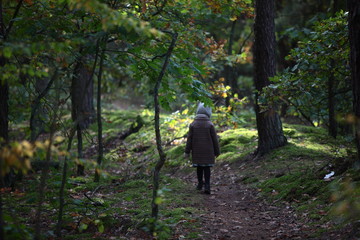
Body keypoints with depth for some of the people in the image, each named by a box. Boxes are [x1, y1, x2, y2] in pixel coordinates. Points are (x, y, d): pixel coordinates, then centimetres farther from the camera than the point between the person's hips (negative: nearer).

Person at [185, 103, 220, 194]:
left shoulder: (193, 124, -2)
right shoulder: (210, 125, -7)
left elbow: (189, 139, -1)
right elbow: (214, 139, -4)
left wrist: (187, 151, 5)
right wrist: (217, 152, 6)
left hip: (197, 151, 2)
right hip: (208, 151, -2)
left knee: (199, 167, 15)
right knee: (207, 167, 1)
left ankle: (200, 183, 25)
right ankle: (207, 185, -9)